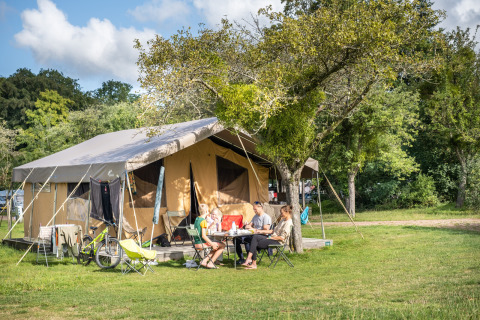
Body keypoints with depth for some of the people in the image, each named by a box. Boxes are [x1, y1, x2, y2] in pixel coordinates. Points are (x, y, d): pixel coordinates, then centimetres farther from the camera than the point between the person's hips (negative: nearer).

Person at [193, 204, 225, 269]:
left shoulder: (197, 219, 11)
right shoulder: (203, 221, -17)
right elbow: (203, 236, -22)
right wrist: (212, 244, -15)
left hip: (196, 243, 9)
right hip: (201, 243, -9)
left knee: (216, 247, 24)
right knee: (222, 246, -2)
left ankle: (204, 261, 10)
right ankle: (210, 263, 0)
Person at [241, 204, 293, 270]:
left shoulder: (288, 223, -14)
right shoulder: (283, 220, 18)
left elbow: (282, 238, -19)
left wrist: (270, 238, -13)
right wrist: (261, 231, 12)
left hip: (278, 242, -9)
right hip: (273, 238, 9)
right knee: (255, 236, -12)